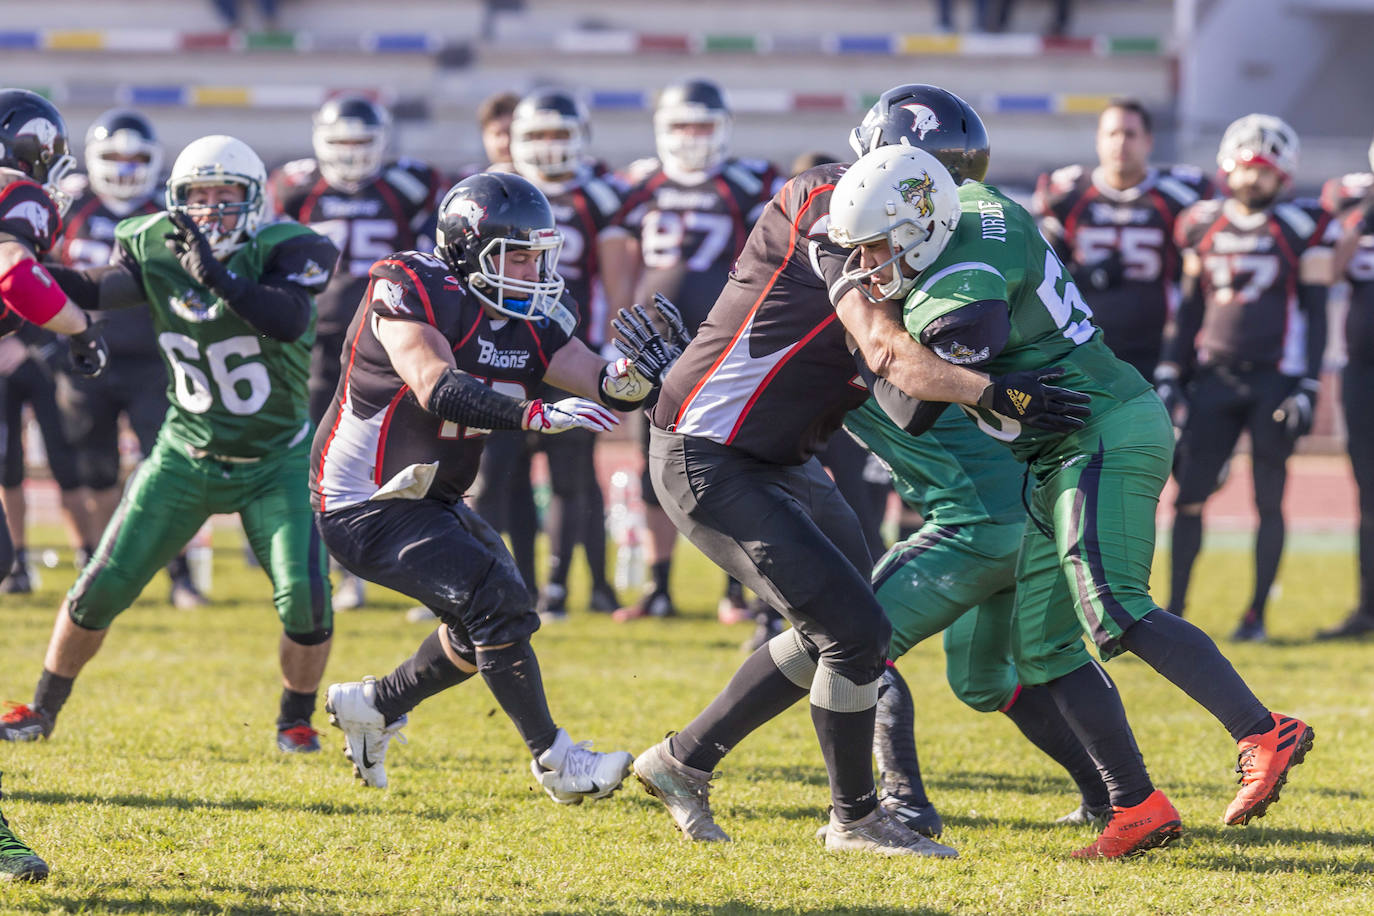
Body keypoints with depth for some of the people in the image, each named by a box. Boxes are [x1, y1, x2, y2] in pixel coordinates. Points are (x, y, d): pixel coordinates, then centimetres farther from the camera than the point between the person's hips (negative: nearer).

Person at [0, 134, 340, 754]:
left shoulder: (283, 251, -18)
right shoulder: (157, 249, -8)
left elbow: (291, 320, -38)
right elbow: (96, 291, -24)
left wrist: (217, 277, -49)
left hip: (276, 463, -2)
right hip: (186, 456, 2)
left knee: (304, 598, -16)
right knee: (102, 587, 1)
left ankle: (296, 719, 9)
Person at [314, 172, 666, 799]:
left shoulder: (532, 319, 2)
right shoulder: (411, 290, -21)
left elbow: (604, 388, -7)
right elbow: (438, 390, -35)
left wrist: (632, 376, -31)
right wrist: (540, 416, -45)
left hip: (429, 501, 9)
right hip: (365, 506, -9)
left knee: (485, 628, 16)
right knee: (498, 606, -15)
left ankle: (371, 707, 33)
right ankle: (555, 763, -4)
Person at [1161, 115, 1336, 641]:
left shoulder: (1301, 230, 0)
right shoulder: (1202, 227, 10)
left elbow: (1315, 315, 0)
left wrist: (1307, 389, -7)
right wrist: (1171, 375, 10)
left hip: (1275, 378, -3)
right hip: (1214, 379, 3)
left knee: (1269, 500, 0)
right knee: (1190, 496, -1)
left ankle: (1256, 613, 8)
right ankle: (1174, 610, 7)